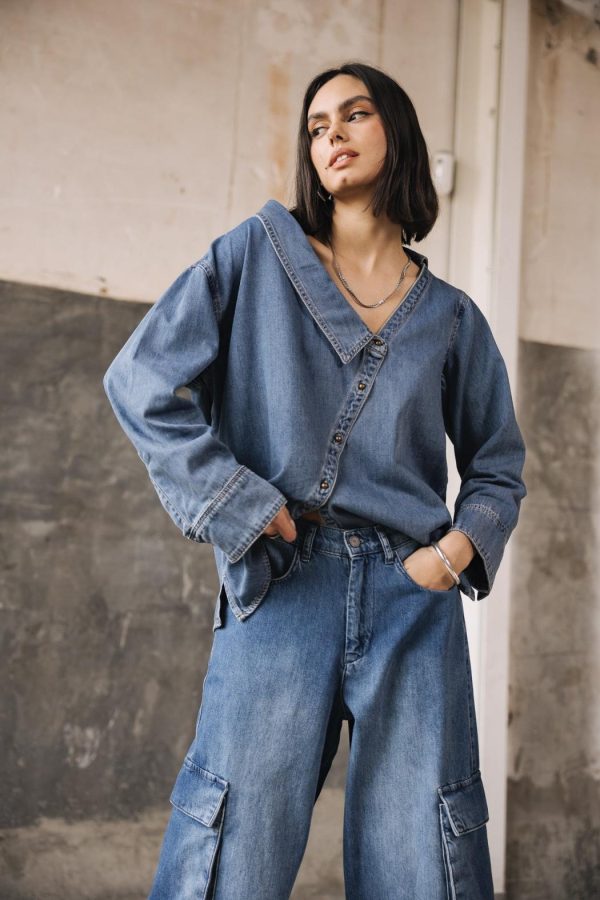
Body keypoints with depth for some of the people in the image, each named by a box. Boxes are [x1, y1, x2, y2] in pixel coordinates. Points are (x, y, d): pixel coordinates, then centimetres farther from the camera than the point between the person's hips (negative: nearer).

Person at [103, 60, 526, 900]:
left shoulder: (452, 317, 13)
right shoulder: (259, 254, 7)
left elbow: (498, 467, 20)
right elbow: (141, 380, 1)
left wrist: (459, 549, 0)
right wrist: (240, 506, -6)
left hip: (414, 601, 3)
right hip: (280, 587, -2)